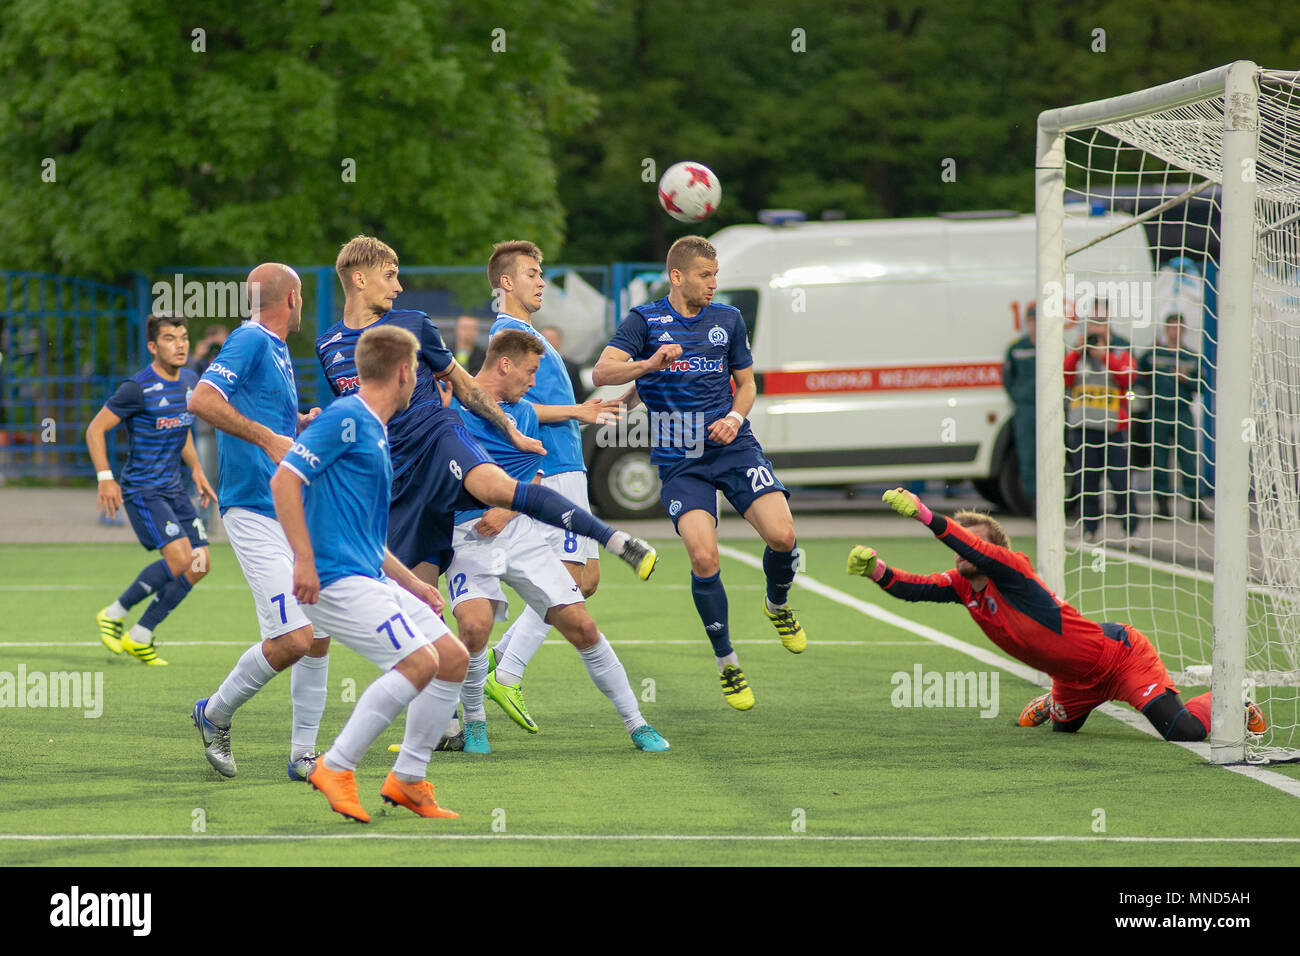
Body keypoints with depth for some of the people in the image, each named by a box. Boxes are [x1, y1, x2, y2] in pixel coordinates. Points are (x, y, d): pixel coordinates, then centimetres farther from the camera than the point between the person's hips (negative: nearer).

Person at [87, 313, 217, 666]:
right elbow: (95, 429, -10)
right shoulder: (138, 388, -15)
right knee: (179, 559, -20)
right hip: (141, 488, -8)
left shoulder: (190, 381, 8)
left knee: (199, 566, 0)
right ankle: (114, 614, -2)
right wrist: (105, 478, -17)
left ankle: (140, 637, 9)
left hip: (173, 488, 8)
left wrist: (197, 470, 17)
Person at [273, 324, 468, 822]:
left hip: (370, 578, 10)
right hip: (335, 579, -10)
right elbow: (284, 479, -17)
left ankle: (407, 779, 13)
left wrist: (411, 583, 27)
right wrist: (304, 559, -24)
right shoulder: (345, 419, -8)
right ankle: (336, 767, -13)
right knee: (420, 661, -21)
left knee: (454, 659, 7)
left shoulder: (375, 432, 21)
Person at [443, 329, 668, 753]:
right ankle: (474, 721, -2)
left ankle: (636, 723, 10)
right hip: (466, 535, -4)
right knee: (475, 624, -28)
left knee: (580, 624, -2)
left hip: (518, 528, 4)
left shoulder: (525, 415, 13)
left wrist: (507, 510, -7)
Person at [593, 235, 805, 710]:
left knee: (782, 535, -17)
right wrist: (649, 364, -30)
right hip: (680, 459, -2)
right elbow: (602, 373, -12)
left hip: (732, 445, 3)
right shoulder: (645, 320, 0)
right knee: (704, 558, -19)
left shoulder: (728, 319, 10)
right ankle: (726, 662, 1)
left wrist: (735, 417, -3)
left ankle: (777, 603, 18)